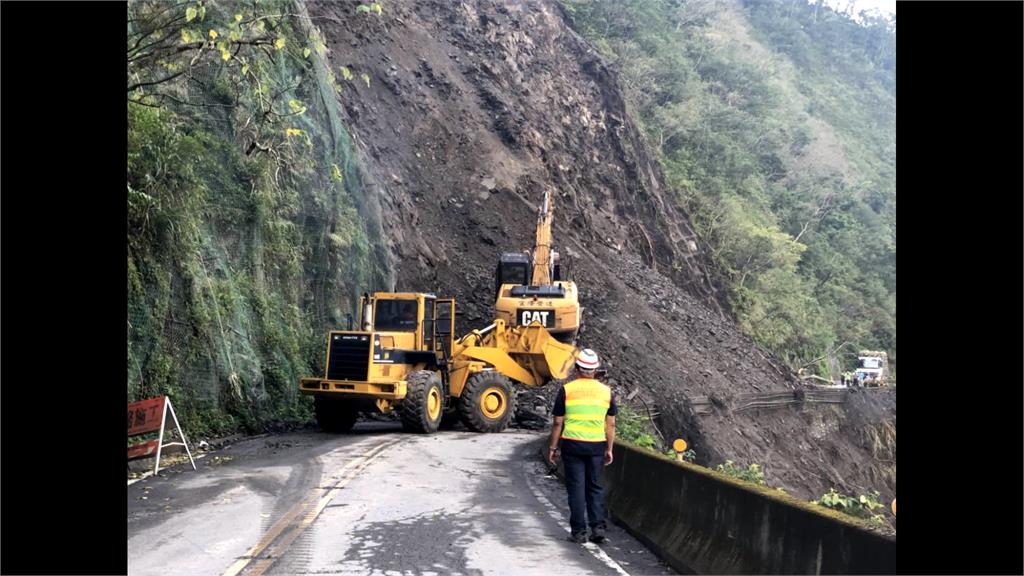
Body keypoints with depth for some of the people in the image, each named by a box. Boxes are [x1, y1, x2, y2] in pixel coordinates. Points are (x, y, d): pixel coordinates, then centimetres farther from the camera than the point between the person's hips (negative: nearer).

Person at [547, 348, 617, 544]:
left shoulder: (567, 390, -3)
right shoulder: (606, 391, 5)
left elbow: (558, 422, -2)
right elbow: (610, 424, 7)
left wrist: (553, 447, 6)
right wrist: (609, 449, 14)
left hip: (572, 444, -2)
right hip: (597, 445, 2)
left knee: (576, 487, 4)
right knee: (595, 486, 14)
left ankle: (578, 532, 7)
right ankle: (598, 527, 8)